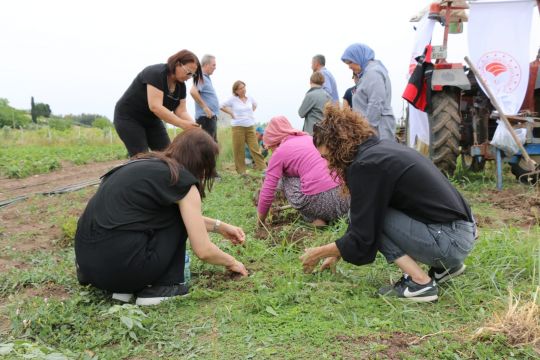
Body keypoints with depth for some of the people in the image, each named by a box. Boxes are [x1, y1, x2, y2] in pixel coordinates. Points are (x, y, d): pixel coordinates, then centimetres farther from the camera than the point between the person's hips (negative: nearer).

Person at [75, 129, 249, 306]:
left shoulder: (147, 165, 19)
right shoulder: (182, 179, -5)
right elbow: (203, 250, -2)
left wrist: (220, 226, 32)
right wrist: (231, 262, 17)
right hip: (120, 264, -8)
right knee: (179, 215, 11)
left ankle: (124, 285, 14)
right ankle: (161, 287, 7)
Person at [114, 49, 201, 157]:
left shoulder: (181, 85, -3)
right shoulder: (156, 73, -26)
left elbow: (181, 111, -7)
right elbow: (155, 107, -36)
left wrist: (193, 126, -27)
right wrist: (183, 124, -39)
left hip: (152, 120, 8)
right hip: (128, 118, -7)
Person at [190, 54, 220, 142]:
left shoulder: (206, 78, 18)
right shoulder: (201, 77, -12)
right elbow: (193, 91, -30)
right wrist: (204, 107, -25)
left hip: (211, 116, 10)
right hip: (207, 117, -10)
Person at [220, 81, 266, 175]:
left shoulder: (249, 98, 8)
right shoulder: (233, 99, -4)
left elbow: (255, 105, 29)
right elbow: (222, 106, 2)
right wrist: (231, 114, -1)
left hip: (250, 127, 3)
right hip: (238, 127, -3)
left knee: (255, 148, 0)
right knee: (238, 150, 0)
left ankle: (263, 168, 1)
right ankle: (241, 171, 8)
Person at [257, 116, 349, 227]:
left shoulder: (279, 152, 6)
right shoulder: (309, 138, 24)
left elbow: (267, 193, 6)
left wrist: (260, 223, 22)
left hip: (319, 200, -7)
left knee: (287, 179, 20)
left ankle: (317, 221, 7)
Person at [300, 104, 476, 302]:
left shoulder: (365, 166, -17)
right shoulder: (381, 148, 11)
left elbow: (362, 239, -13)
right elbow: (361, 222, 22)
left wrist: (318, 253, 2)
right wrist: (336, 253, 28)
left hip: (451, 241, -9)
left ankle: (419, 283, -5)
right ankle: (445, 265, 17)